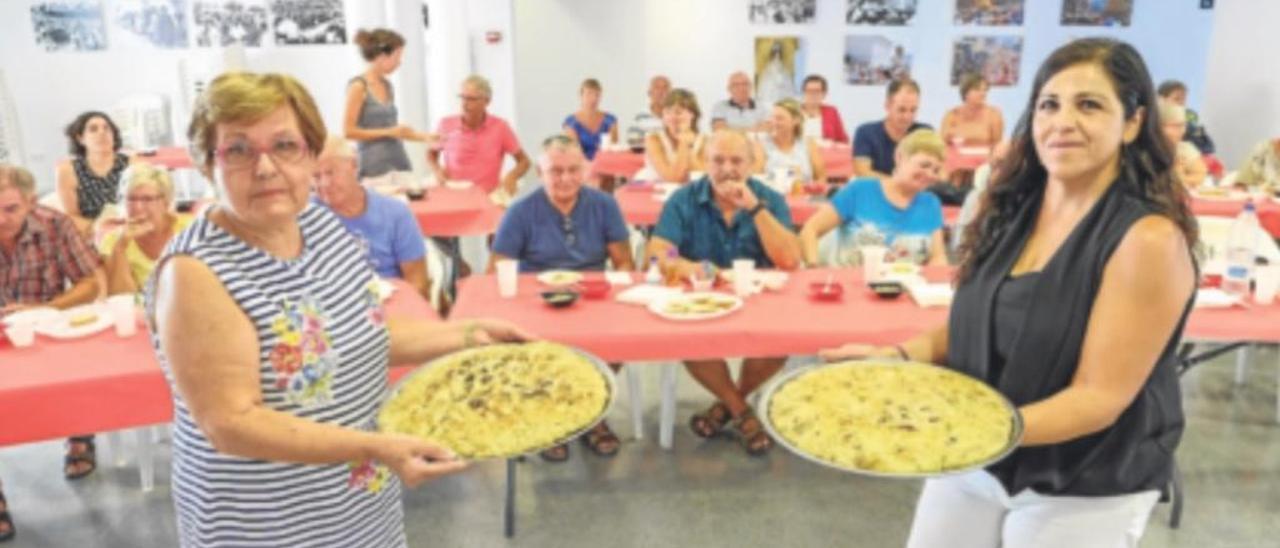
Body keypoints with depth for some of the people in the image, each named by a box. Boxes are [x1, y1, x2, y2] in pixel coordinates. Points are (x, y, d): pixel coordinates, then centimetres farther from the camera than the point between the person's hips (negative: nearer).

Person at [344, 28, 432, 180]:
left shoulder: (387, 86, 13)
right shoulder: (358, 86, -6)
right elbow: (349, 131, -10)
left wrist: (423, 136, 15)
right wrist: (388, 132, -11)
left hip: (399, 162, 6)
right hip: (375, 166, -6)